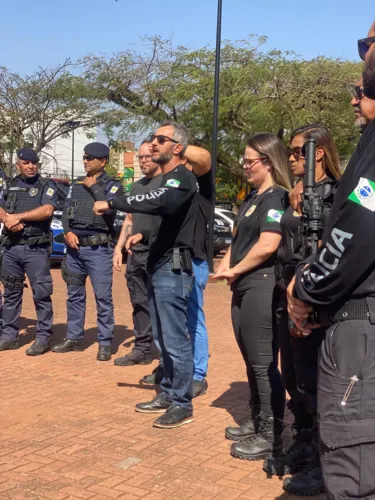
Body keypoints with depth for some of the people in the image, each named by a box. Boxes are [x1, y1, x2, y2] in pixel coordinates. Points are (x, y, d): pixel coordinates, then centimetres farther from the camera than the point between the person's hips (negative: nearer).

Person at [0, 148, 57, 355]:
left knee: (41, 294, -4)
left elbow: (47, 210, -14)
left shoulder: (46, 186, 2)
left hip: (35, 249, -5)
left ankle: (43, 338, 1)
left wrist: (18, 216, -12)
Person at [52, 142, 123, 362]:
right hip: (75, 247, 6)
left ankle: (105, 343, 1)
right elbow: (66, 211, 12)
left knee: (103, 297, -5)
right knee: (75, 295, 12)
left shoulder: (113, 185, 0)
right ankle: (74, 338, 23)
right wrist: (68, 232, -5)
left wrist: (95, 187, -10)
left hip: (98, 248, -6)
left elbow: (109, 208, -17)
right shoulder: (77, 184, 16)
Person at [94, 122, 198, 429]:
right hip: (159, 265, 10)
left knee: (176, 339, -5)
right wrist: (144, 234, 13)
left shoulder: (181, 178, -13)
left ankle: (182, 406, 4)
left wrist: (112, 203, -28)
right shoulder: (165, 179, 19)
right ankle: (168, 395, 27)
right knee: (163, 338, 16)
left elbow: (161, 202, -34)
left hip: (173, 268, -10)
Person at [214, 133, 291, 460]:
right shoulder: (253, 198, 17)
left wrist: (235, 270, -10)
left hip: (262, 286, -10)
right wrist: (225, 266, 1)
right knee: (251, 361, 17)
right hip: (244, 287, 10)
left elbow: (267, 245, -23)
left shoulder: (276, 198, -12)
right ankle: (257, 422, 30)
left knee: (264, 364, -4)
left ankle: (271, 435, 6)